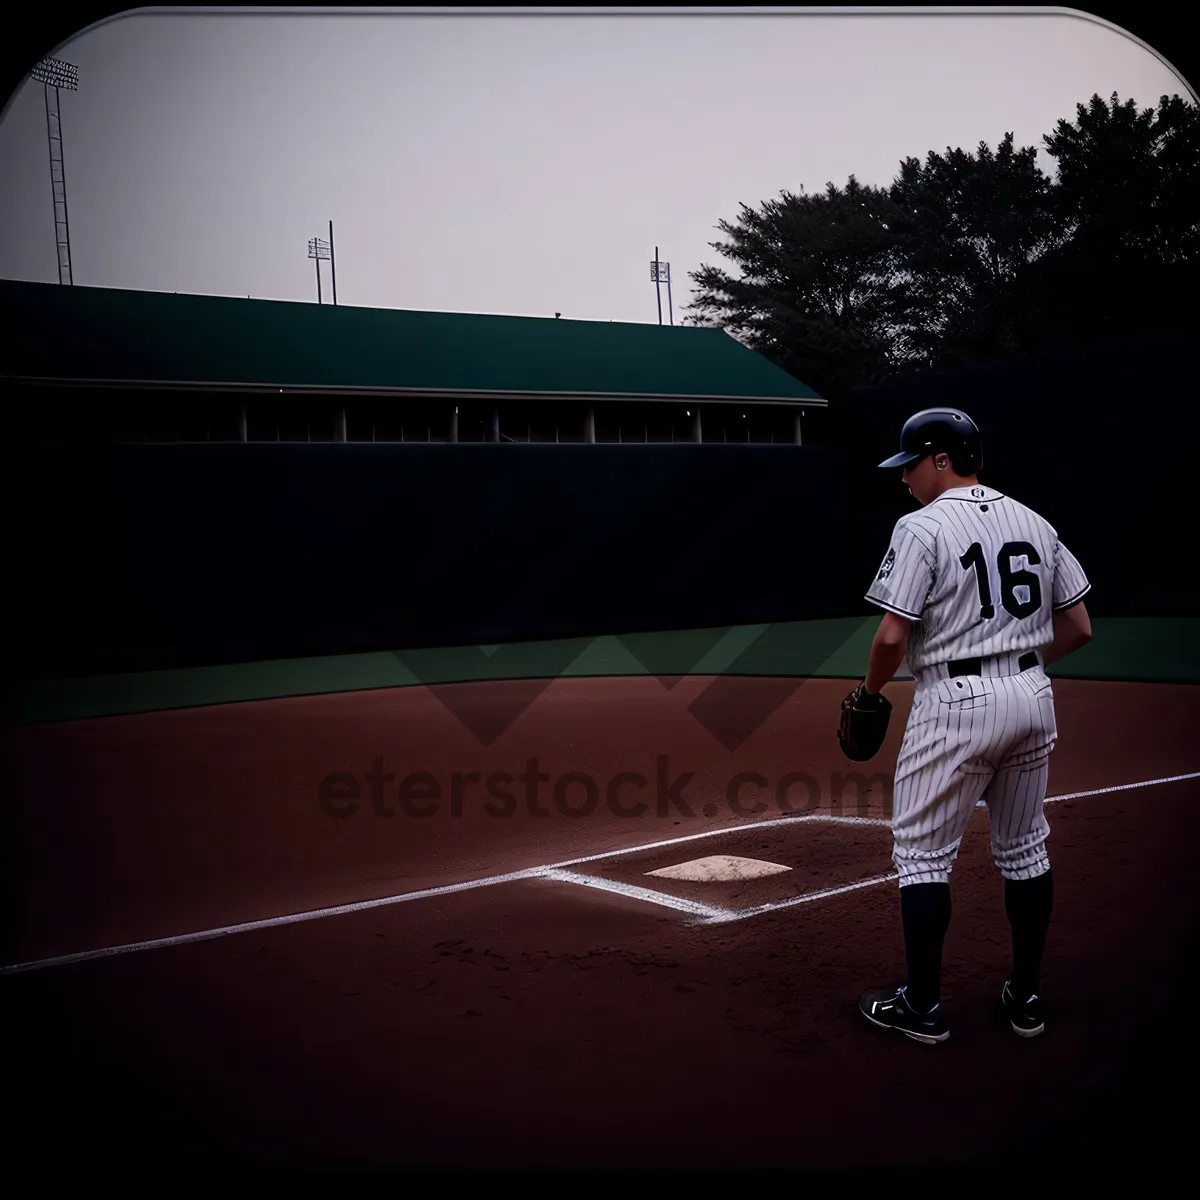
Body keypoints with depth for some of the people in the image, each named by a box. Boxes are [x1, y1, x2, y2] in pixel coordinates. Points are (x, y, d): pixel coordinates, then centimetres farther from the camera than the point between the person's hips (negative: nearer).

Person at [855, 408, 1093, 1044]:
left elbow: (892, 636, -16)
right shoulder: (1035, 523, 9)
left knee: (922, 853, 4)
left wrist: (870, 690, 2)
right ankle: (1026, 996, 25)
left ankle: (921, 1006, 10)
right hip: (1033, 697, 7)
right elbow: (1078, 627, 10)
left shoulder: (923, 526, -11)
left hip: (956, 704, -7)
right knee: (1024, 848, 17)